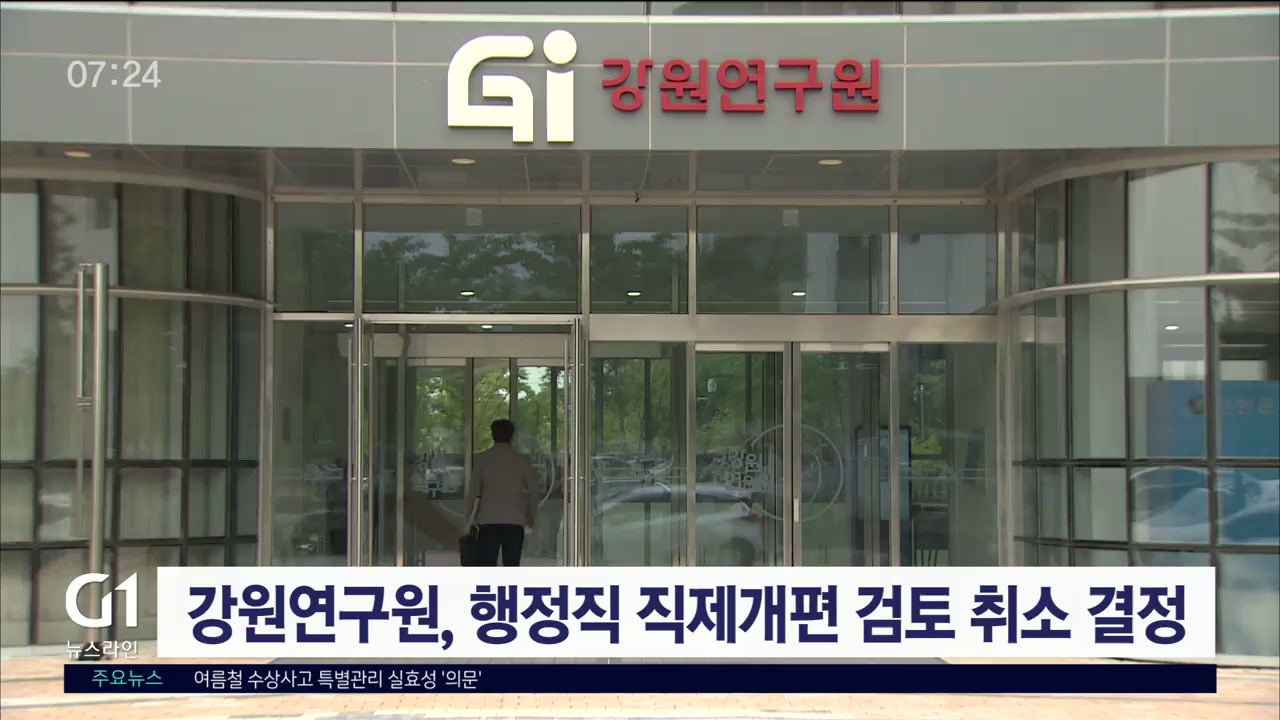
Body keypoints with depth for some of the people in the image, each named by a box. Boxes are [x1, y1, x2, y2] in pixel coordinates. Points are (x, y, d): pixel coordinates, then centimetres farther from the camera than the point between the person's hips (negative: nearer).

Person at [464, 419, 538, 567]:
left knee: (487, 568, -1)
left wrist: (471, 517, 15)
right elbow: (533, 490, 5)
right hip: (515, 520, 1)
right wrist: (530, 517, 19)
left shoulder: (481, 459, 2)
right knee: (511, 567, 1)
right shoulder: (521, 460, 4)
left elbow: (474, 490, 3)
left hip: (488, 521, 0)